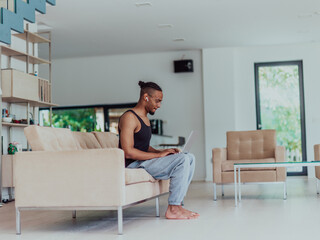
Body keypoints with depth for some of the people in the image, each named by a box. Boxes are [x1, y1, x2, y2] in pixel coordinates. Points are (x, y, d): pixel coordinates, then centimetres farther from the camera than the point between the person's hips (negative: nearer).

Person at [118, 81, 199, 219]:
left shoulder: (145, 118, 19)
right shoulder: (129, 117, -13)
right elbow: (128, 152, -22)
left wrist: (164, 152, 2)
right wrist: (159, 154, -18)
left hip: (144, 161, 10)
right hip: (133, 165, -10)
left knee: (189, 158, 4)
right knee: (182, 160, -22)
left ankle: (177, 204, -3)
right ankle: (172, 209, -19)